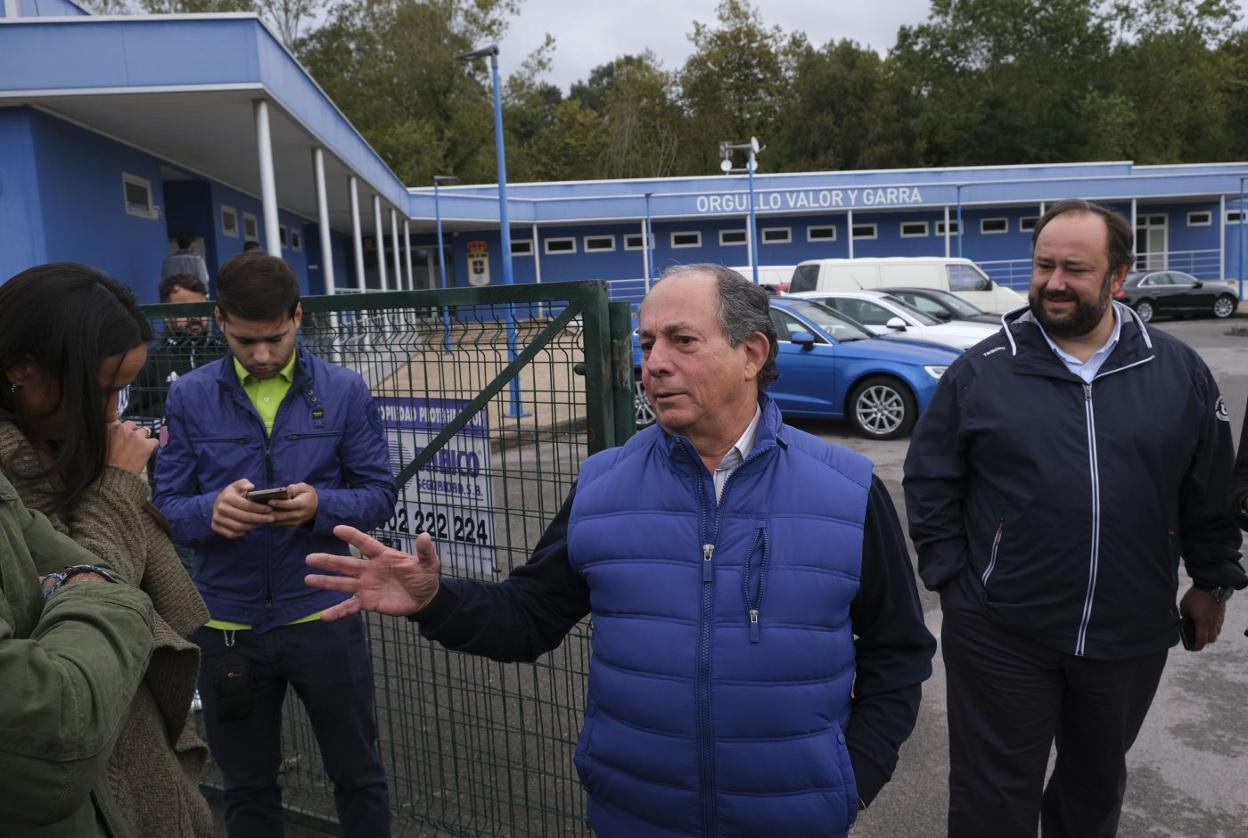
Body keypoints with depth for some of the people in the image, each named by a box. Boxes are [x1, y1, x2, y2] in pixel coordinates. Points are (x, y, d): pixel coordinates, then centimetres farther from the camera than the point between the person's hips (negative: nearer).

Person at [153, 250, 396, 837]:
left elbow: (380, 494, -4)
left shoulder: (344, 391, -5)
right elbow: (167, 507, -2)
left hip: (321, 615, -1)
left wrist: (321, 506, -24)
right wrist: (210, 511, -25)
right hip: (227, 623, 2)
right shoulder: (188, 397, -3)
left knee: (358, 774, 15)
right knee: (247, 787, 21)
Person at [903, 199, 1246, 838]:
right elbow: (929, 482, -2)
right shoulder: (981, 370, -6)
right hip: (1000, 636, -2)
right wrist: (952, 578, -5)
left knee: (1098, 783, 24)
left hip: (1130, 638, 3)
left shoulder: (1178, 371, 1)